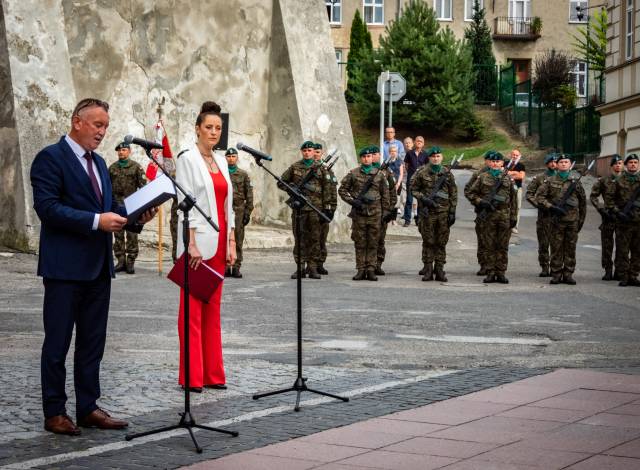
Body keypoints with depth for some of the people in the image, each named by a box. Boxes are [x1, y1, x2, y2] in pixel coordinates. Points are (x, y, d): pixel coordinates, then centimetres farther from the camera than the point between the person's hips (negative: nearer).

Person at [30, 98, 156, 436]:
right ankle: (54, 413, 8)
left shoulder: (98, 163, 17)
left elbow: (110, 205, 19)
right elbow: (47, 208, -18)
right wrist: (96, 221, -24)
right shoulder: (50, 158, -9)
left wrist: (136, 217, -1)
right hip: (65, 266, -8)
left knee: (92, 342, 11)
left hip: (98, 266, 8)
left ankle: (88, 408, 19)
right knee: (57, 342, 1)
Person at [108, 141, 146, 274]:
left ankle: (130, 262, 0)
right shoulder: (112, 168, 12)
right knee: (118, 234, 4)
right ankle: (121, 261, 9)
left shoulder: (136, 167, 3)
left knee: (132, 234, -3)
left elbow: (143, 185, 0)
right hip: (116, 205, 3)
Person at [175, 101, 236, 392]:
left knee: (212, 307, 10)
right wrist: (192, 244, -17)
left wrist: (231, 242, 9)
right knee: (192, 308, -3)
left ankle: (212, 373, 15)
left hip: (220, 242, 7)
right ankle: (192, 376, 0)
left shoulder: (221, 161, 15)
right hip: (198, 242, -7)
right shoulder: (187, 159, -5)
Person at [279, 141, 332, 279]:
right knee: (299, 238, 1)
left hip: (316, 208, -1)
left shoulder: (320, 168, 8)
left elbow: (327, 188, 6)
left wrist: (327, 206, 0)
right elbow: (281, 183, 13)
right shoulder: (294, 167, 9)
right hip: (299, 207, 1)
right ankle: (300, 267, 6)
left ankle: (313, 268, 5)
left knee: (314, 238, 1)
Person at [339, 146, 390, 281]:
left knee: (373, 243, 2)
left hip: (375, 214, 1)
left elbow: (385, 194, 11)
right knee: (360, 243, 3)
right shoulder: (353, 174, 2)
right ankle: (360, 270, 8)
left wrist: (385, 211, 7)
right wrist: (352, 201, -8)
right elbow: (342, 190, 5)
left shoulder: (379, 174, 7)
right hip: (359, 213, -1)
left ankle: (371, 270, 7)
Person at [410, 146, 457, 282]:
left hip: (443, 212, 1)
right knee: (428, 242, 2)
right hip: (427, 212, -1)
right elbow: (413, 189, 5)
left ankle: (439, 270, 10)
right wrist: (424, 199, -11)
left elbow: (453, 194, 8)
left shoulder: (447, 174, 6)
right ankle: (428, 270, 7)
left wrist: (452, 212, 3)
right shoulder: (422, 173, 1)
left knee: (441, 242, 4)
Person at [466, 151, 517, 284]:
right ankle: (490, 273, 6)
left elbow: (513, 199, 11)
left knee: (502, 246, 2)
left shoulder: (508, 178, 10)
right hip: (487, 216, -1)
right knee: (489, 246, 1)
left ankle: (501, 273, 6)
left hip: (504, 216, 1)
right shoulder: (482, 177, 7)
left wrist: (513, 217, 5)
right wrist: (481, 202, -10)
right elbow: (471, 193, 7)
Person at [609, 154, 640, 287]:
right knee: (622, 251, -1)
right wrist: (617, 212, -9)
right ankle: (623, 277, 4)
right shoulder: (619, 181, 4)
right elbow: (611, 200, 3)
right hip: (624, 221, -2)